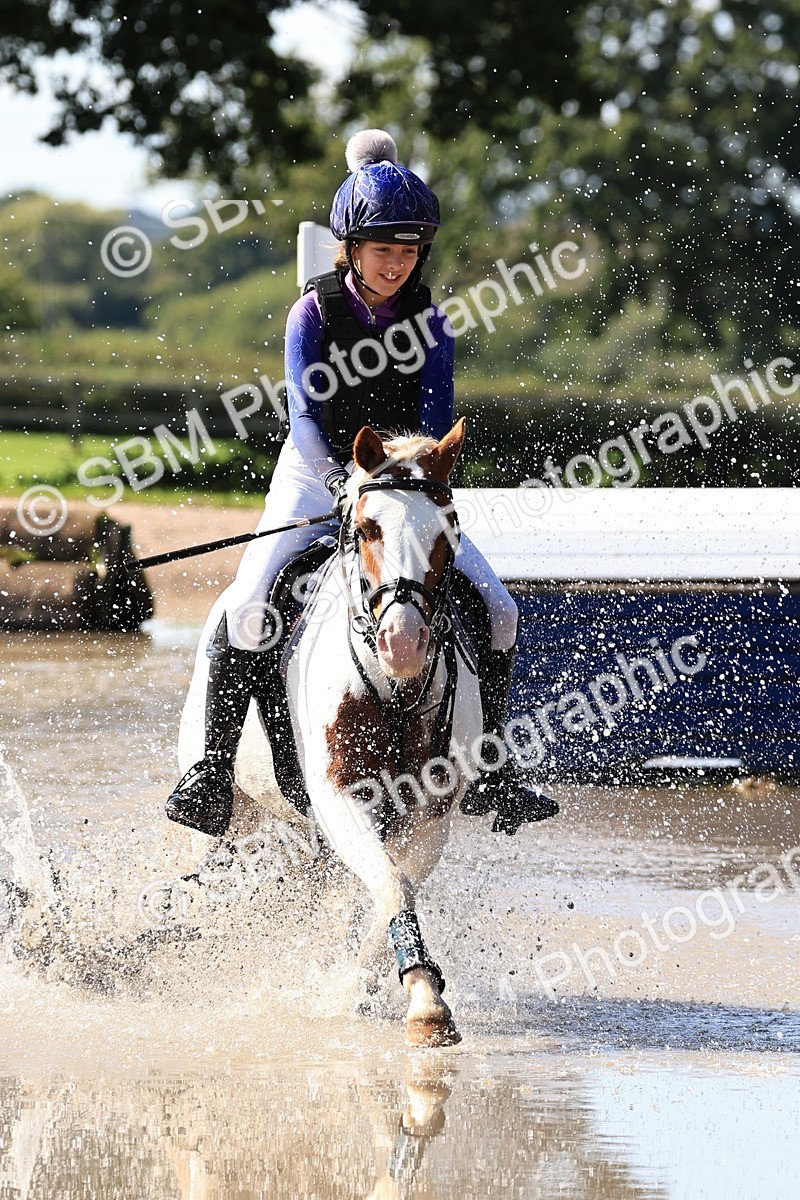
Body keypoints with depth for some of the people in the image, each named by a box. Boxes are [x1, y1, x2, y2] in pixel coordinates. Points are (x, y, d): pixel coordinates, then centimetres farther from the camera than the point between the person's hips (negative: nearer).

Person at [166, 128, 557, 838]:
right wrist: (340, 479, -34)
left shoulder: (427, 322, -2)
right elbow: (304, 414, -16)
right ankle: (213, 769, -16)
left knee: (497, 611, -9)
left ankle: (489, 774, 5)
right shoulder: (314, 313, -8)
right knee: (248, 605, -25)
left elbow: (437, 421, -9)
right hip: (317, 483, -3)